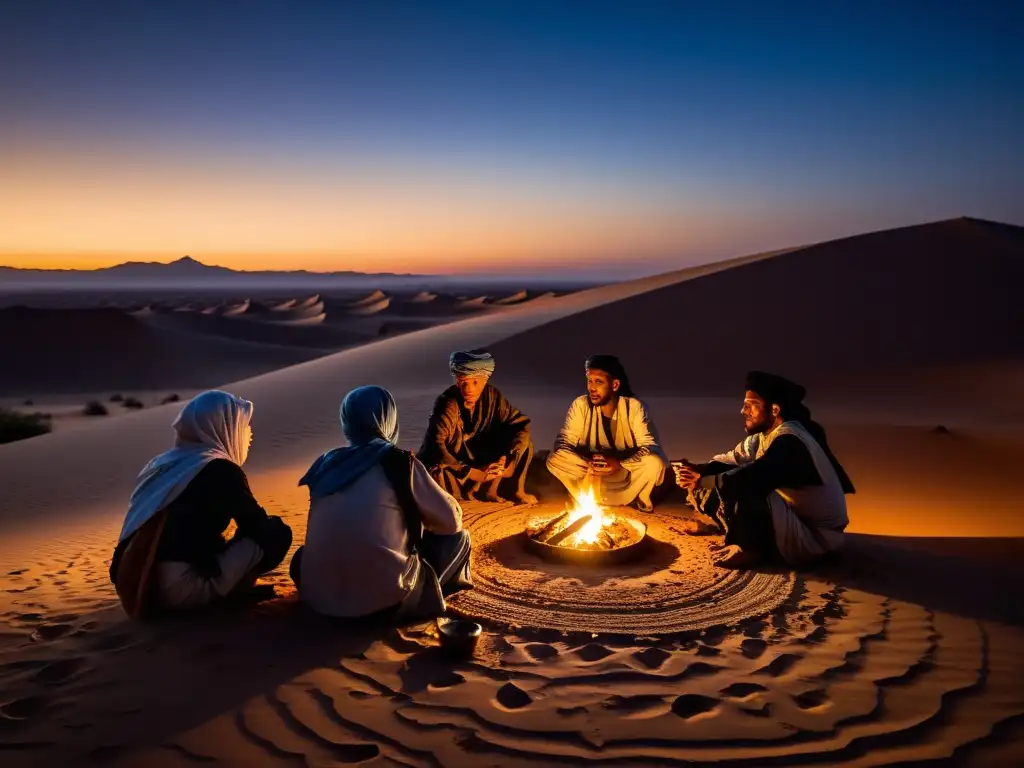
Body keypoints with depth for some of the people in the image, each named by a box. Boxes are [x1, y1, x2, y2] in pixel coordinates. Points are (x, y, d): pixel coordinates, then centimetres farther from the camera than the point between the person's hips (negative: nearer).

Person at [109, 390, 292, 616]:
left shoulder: (164, 464, 18)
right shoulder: (222, 470, -5)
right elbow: (259, 526, 3)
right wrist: (273, 528, 25)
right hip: (183, 590, -8)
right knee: (277, 533, -2)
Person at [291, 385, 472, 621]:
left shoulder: (327, 463, 10)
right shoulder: (399, 462, -4)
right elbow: (452, 520, 5)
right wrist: (418, 513, 27)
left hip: (318, 597, 4)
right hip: (382, 599, -4)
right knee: (458, 538, 14)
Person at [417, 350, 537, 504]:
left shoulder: (491, 395, -11)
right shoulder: (447, 405, -25)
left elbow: (521, 424, -8)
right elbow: (434, 447, -33)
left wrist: (505, 458, -23)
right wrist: (474, 474, -34)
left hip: (480, 461, 5)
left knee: (524, 446, -10)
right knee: (434, 476, -38)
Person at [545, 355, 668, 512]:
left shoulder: (634, 406, -18)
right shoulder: (581, 405, -14)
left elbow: (649, 446, -19)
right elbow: (564, 442, -12)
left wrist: (620, 464, -35)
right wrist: (587, 462, -31)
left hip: (626, 468, -2)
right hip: (592, 468, 2)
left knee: (655, 463, -33)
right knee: (555, 460, -25)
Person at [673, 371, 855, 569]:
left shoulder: (790, 441, -25)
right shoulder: (765, 434, 3)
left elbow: (751, 477, -38)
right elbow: (731, 460, 6)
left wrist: (700, 482, -26)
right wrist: (698, 470, -13)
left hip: (815, 537, -9)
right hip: (791, 519, 9)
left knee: (745, 490, -33)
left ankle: (752, 550, -13)